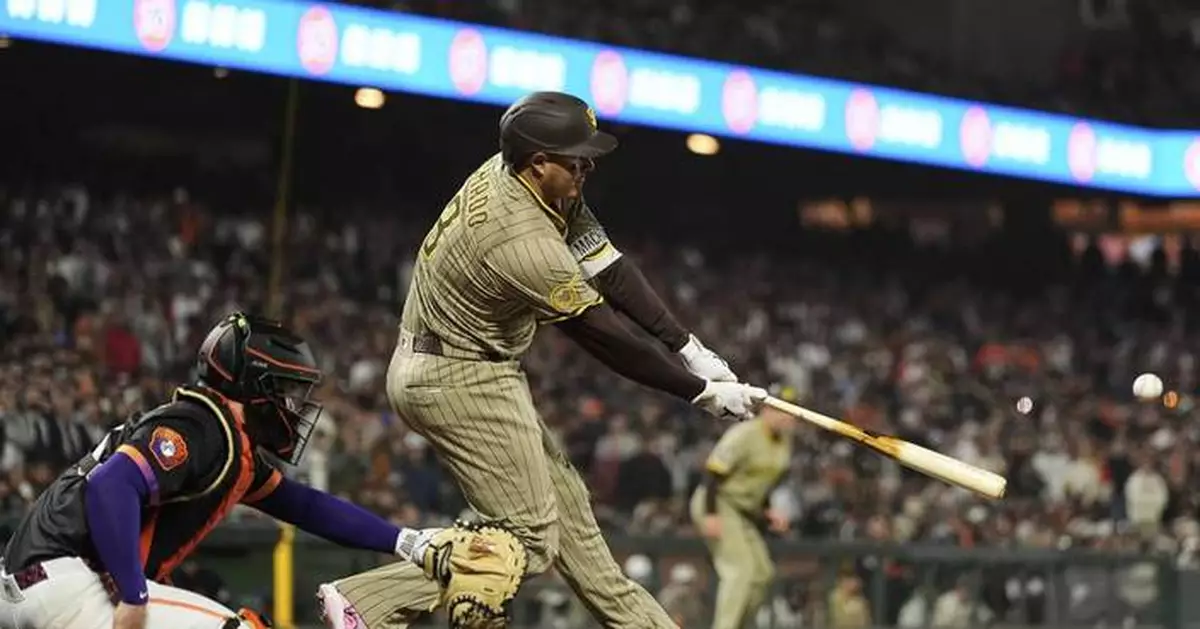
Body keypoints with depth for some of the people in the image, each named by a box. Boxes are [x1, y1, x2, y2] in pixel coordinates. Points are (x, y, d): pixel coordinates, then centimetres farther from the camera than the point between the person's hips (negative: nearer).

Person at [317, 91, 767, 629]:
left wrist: (689, 349, -7)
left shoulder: (516, 171, -4)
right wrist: (704, 393, -14)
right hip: (459, 382, -10)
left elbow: (607, 266, -3)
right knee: (529, 538, -9)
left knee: (561, 501, 17)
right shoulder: (524, 239, -30)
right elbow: (604, 337, -22)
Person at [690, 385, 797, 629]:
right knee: (742, 569, -21)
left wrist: (767, 511, 10)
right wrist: (710, 514, -28)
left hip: (744, 512, 10)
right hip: (719, 505, -10)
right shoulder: (744, 434, -20)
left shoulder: (784, 440, 7)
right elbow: (714, 471, -23)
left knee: (763, 572, 9)